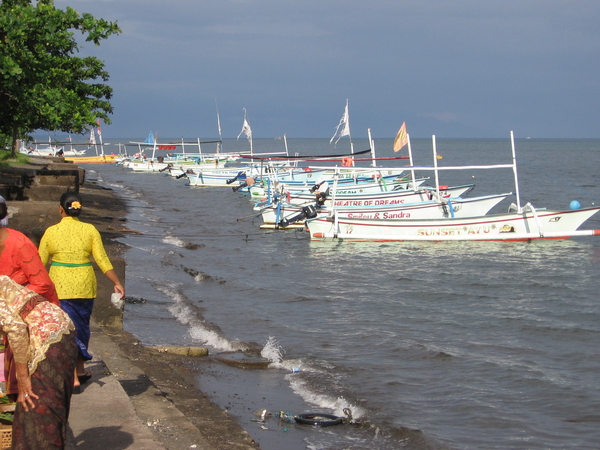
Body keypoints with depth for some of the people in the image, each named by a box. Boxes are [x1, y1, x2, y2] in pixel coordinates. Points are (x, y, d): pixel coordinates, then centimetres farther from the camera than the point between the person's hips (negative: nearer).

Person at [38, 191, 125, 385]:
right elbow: (102, 260, -7)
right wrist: (117, 283, -1)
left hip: (59, 287, -1)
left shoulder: (51, 232, -6)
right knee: (82, 326, 18)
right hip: (84, 287, 2)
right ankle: (80, 369, 29)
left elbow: (40, 263, 0)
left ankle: (73, 376, -7)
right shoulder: (90, 230, -4)